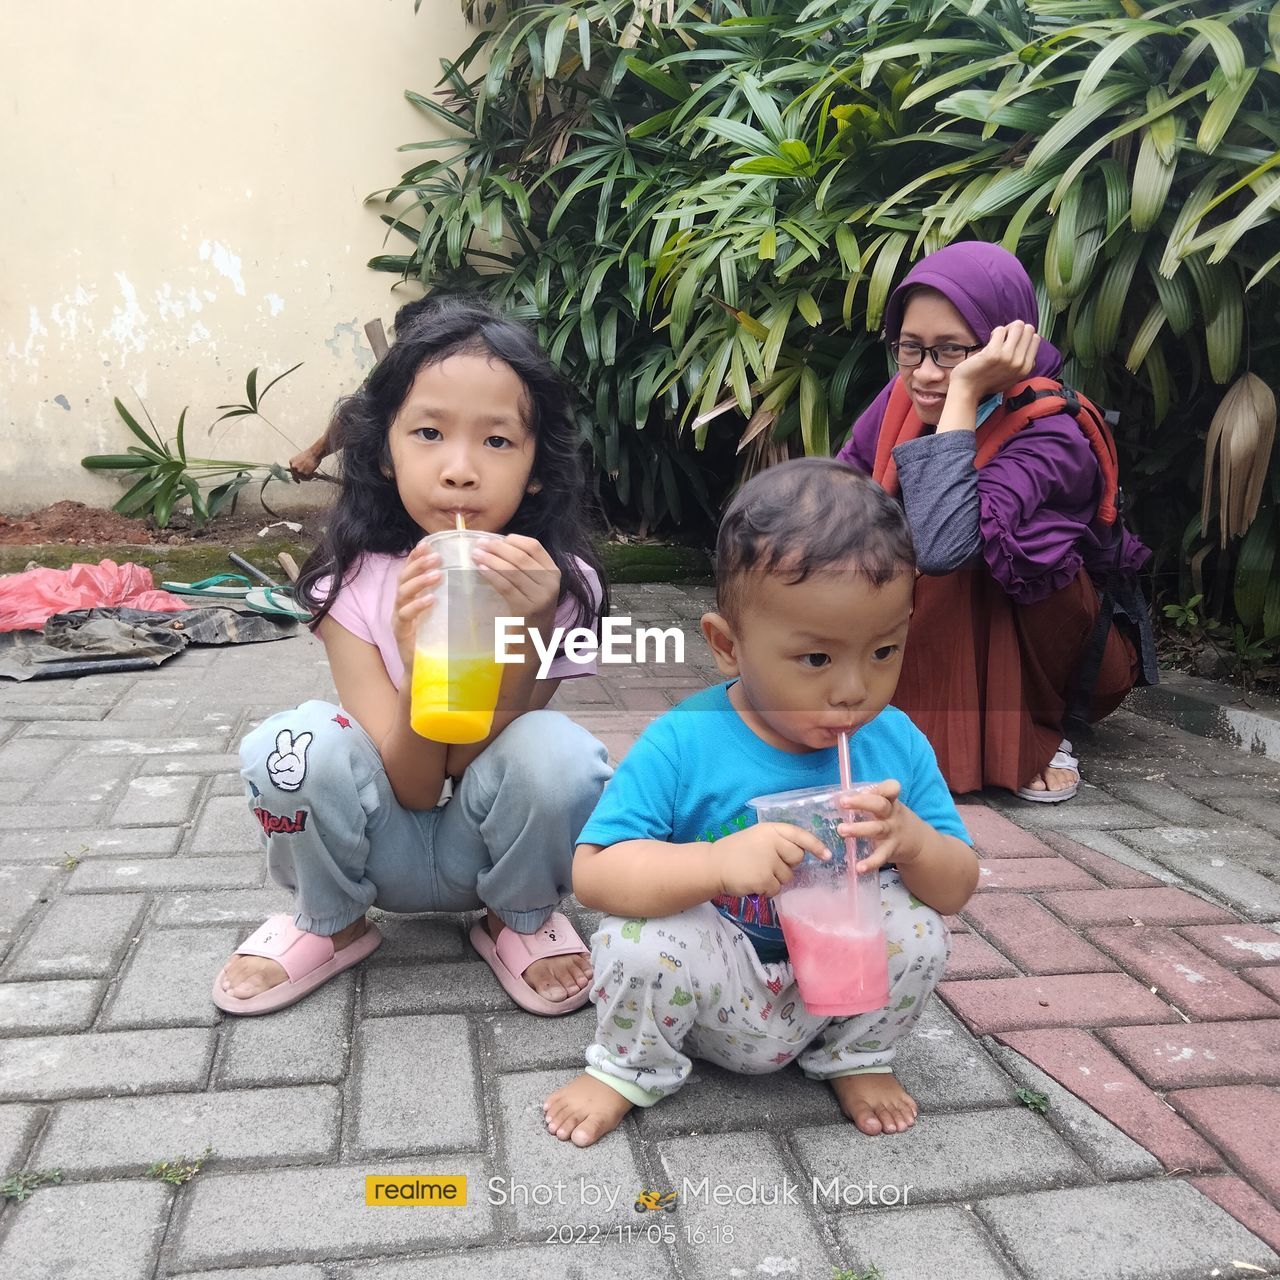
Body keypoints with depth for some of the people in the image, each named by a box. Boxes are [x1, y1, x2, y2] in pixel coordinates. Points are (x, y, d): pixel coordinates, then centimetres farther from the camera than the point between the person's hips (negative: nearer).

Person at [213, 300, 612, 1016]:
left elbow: (472, 760, -17)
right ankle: (329, 923, 3)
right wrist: (420, 660, -36)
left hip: (490, 848, 0)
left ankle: (520, 923, 1)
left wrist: (524, 630, -33)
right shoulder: (355, 585, -15)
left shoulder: (557, 585, -16)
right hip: (388, 846, 1)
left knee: (556, 752, -32)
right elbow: (412, 786, -18)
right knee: (294, 744, -29)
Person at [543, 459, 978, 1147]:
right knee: (638, 939, -31)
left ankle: (856, 1058, 11)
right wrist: (718, 862, -40)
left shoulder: (898, 746, -9)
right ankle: (629, 1067, 5)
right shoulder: (681, 745, -21)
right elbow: (593, 872, -24)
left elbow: (958, 888, -3)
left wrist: (911, 839, -27)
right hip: (716, 993, -3)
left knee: (918, 926, -22)